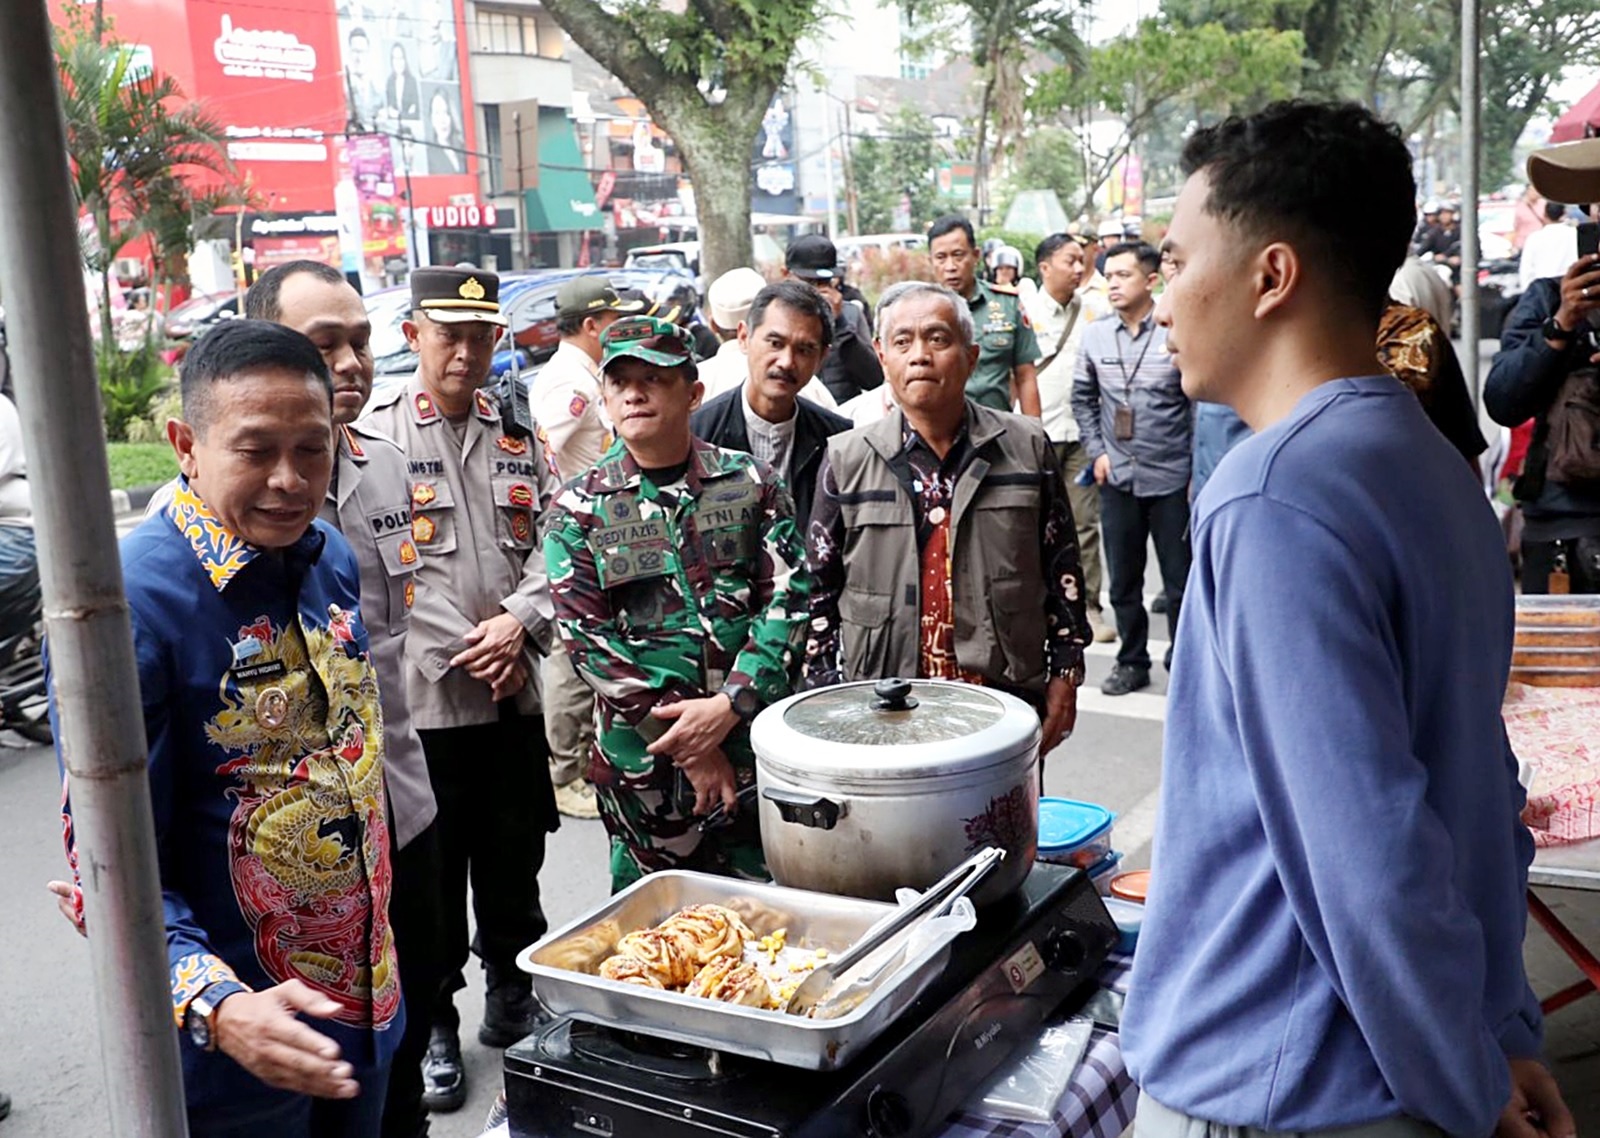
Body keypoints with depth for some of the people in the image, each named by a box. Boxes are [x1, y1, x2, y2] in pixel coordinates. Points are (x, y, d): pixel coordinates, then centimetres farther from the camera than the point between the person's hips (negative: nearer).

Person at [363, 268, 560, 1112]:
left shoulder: (516, 433, 9)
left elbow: (551, 542, 9)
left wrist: (520, 621, -8)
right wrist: (464, 652, -12)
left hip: (513, 694, 4)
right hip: (421, 698, -4)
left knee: (513, 862, 17)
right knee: (431, 877, 7)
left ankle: (512, 998, 35)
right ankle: (433, 1025, 23)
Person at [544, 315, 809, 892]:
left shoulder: (751, 483, 3)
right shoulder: (578, 509, 0)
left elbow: (788, 597, -3)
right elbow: (586, 635, -5)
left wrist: (728, 705, -16)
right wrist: (686, 743, -11)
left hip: (755, 741, 1)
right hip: (642, 759, 0)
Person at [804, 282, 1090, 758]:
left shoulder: (1026, 447, 2)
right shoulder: (846, 460, 0)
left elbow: (1062, 569, 7)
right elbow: (819, 590, 4)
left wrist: (1065, 673, 4)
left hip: (1009, 699, 1)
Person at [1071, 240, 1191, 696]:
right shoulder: (1095, 335, 3)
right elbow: (1082, 398, 14)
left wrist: (1198, 471, -7)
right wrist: (1097, 452, 4)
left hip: (1171, 477, -4)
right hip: (1117, 478, 4)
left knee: (1179, 581, 5)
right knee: (1123, 580, 13)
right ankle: (1132, 662, 26)